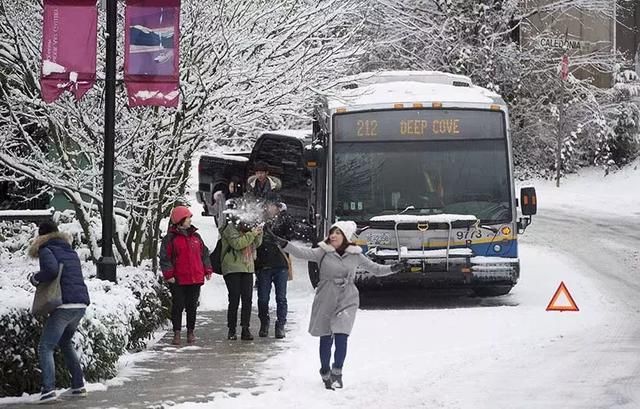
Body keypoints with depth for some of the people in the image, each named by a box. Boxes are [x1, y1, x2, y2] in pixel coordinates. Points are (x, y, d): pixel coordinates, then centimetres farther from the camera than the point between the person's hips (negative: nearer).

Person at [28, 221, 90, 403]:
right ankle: (78, 386, 22)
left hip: (64, 305, -8)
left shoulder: (46, 250, -2)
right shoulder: (71, 251, 22)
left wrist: (35, 278, -4)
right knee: (65, 343, 26)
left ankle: (48, 389, -19)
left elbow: (52, 269, -21)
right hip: (81, 305, 8)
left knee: (45, 347, -5)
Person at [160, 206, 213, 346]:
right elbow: (165, 258, -5)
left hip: (195, 278, 4)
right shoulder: (170, 238, -2)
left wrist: (207, 270, 11)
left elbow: (204, 254, 18)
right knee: (178, 306, -1)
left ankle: (191, 331, 17)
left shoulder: (195, 237, 12)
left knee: (192, 306, 8)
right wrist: (168, 274, -12)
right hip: (178, 280, -4)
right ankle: (177, 333, 4)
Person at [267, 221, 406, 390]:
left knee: (341, 336, -14)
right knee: (326, 338, 5)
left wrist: (393, 268, -3)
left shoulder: (355, 255, 4)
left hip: (347, 301, 0)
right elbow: (303, 253, -15)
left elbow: (375, 269, 12)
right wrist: (283, 244, -29)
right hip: (326, 300, 0)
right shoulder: (323, 252, -2)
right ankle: (325, 374, 24)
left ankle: (337, 372, 0)